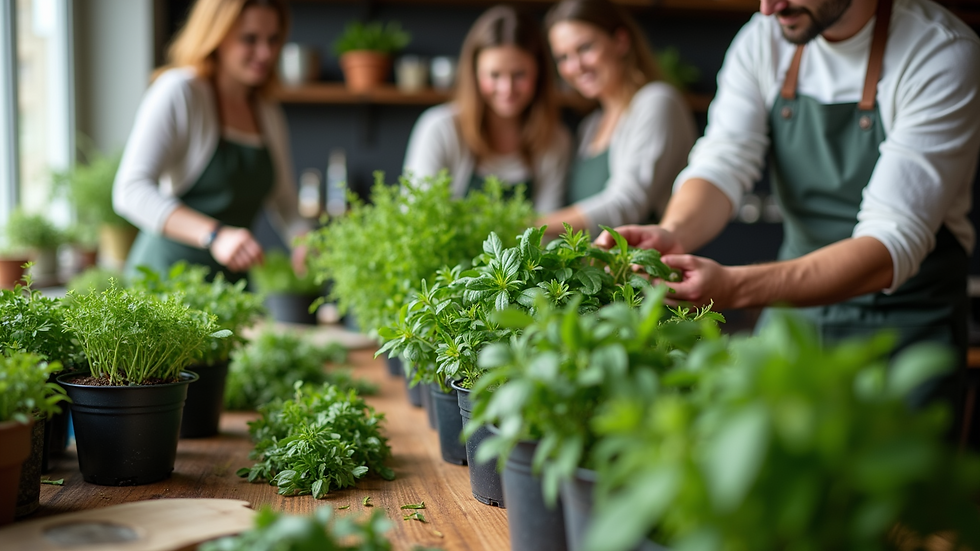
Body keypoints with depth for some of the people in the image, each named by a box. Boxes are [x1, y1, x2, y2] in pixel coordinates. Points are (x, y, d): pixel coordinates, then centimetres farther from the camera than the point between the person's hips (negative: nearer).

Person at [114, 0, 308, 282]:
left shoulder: (271, 116, 16)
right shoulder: (178, 92, -7)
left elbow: (284, 203, 18)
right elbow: (130, 191, -17)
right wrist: (214, 235, -30)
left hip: (233, 279, 6)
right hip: (166, 277, -5)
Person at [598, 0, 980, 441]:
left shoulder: (944, 55, -20)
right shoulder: (762, 40, -3)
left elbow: (894, 244, -28)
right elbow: (722, 165, -11)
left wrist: (735, 287, -41)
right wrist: (672, 234, -35)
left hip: (906, 317, -4)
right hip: (792, 306, 4)